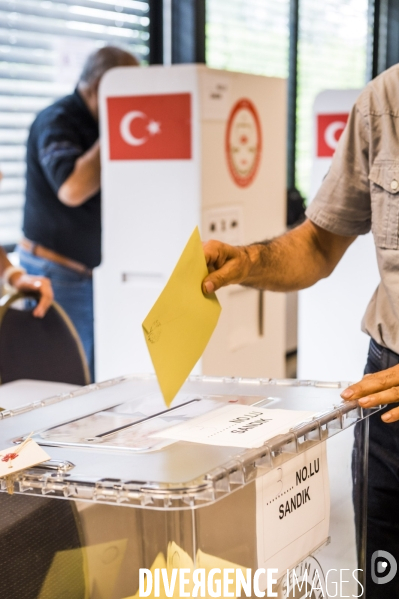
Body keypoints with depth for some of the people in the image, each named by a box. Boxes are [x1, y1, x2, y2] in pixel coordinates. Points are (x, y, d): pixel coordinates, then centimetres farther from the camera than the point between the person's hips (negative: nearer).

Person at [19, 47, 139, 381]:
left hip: (92, 272, 8)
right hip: (60, 274, -8)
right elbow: (72, 188, -31)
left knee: (99, 380, 8)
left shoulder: (98, 125, 13)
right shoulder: (57, 122, -13)